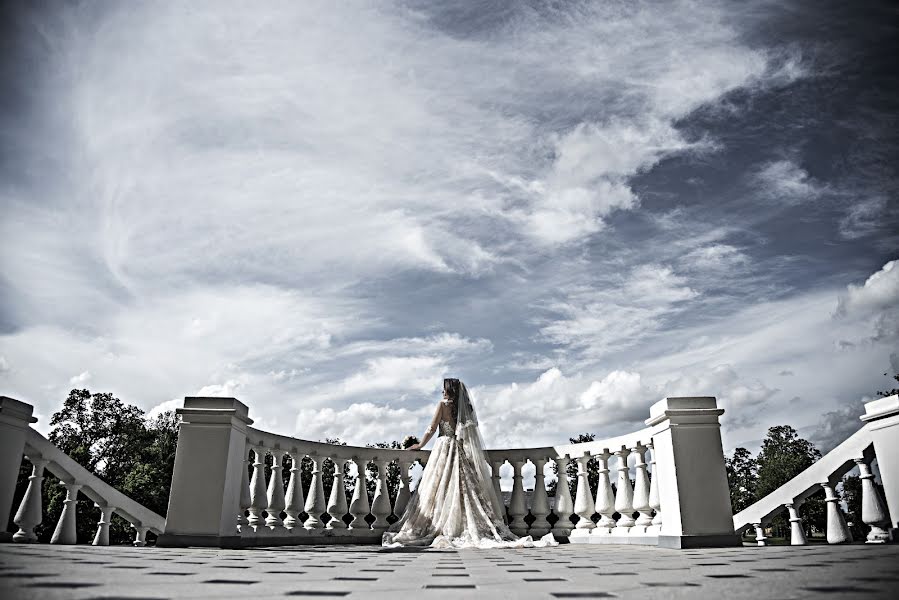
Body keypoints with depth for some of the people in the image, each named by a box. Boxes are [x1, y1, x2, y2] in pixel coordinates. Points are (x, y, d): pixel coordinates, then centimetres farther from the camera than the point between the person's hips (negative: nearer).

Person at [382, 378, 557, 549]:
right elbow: (473, 433, 12)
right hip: (462, 451, 5)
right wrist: (480, 452, 20)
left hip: (445, 448, -5)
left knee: (441, 490, -3)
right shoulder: (466, 408, 10)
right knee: (467, 489, 5)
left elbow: (432, 429, -3)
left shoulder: (443, 405, -4)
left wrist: (420, 445, 10)